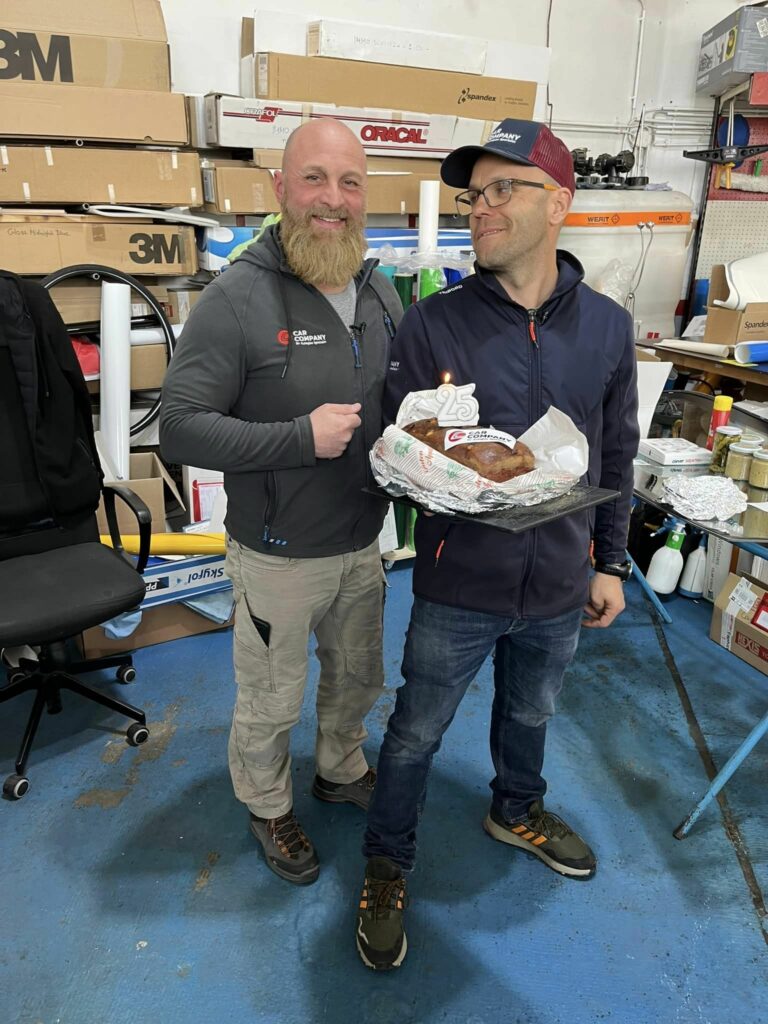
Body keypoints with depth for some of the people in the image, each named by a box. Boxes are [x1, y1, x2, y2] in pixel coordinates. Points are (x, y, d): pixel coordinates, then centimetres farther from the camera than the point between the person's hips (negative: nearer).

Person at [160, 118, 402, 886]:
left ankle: (341, 771, 54)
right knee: (271, 703, 15)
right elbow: (179, 427, -21)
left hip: (363, 543, 6)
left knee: (356, 678, 26)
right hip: (280, 557, -6)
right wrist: (301, 437, -27)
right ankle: (269, 808, 44)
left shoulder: (380, 294, 2)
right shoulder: (237, 299, -19)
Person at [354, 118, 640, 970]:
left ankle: (517, 811, 57)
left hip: (559, 587, 4)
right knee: (416, 734, 13)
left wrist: (611, 561, 9)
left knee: (530, 714, 27)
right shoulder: (431, 325, -13)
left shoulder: (607, 326, -3)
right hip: (458, 586, -3)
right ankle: (387, 866, 39)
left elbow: (616, 457, 6)